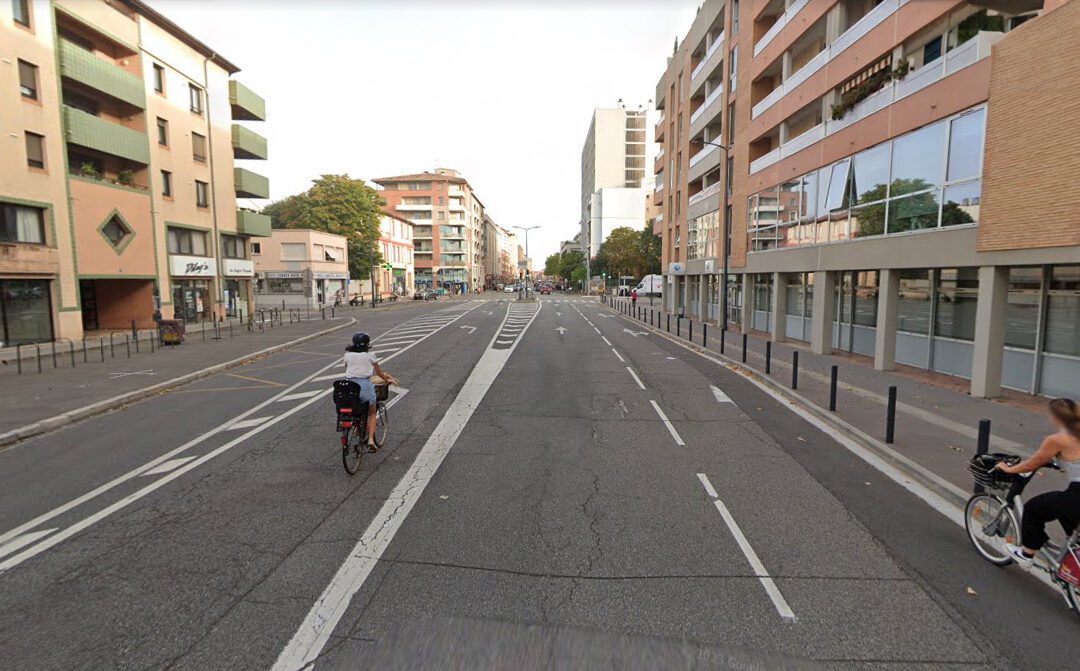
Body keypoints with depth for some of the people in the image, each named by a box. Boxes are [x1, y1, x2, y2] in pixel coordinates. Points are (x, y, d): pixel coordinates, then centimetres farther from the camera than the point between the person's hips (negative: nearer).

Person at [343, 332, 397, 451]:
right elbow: (379, 372, 12)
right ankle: (370, 439, -1)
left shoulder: (347, 355, 8)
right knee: (371, 414, 14)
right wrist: (387, 379, 30)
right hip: (365, 385, -2)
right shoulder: (370, 356, 1)